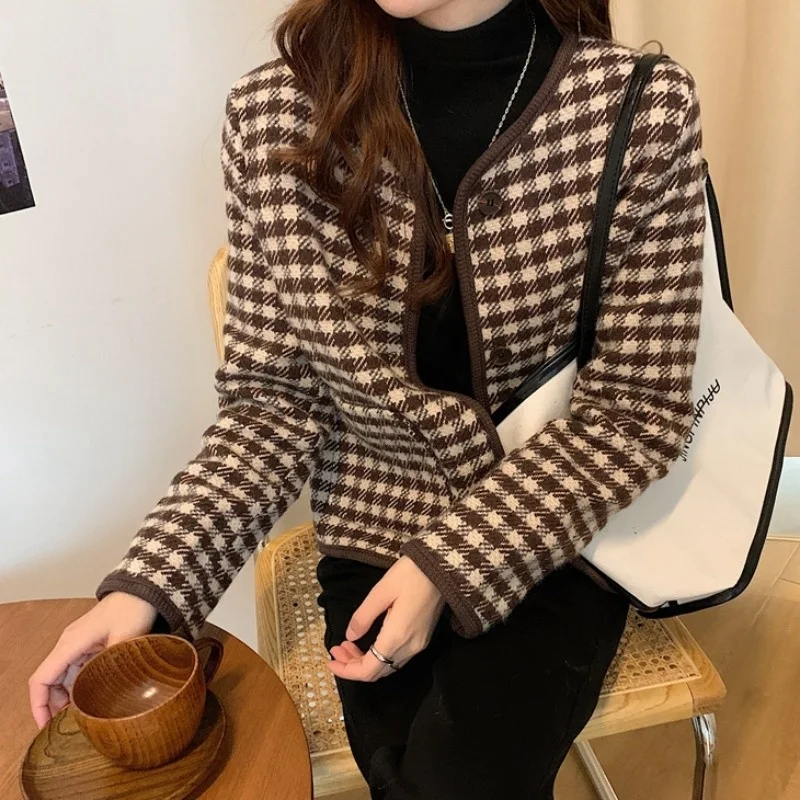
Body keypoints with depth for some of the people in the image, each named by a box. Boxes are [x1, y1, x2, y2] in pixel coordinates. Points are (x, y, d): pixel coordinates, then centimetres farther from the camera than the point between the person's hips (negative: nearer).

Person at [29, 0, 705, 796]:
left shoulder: (644, 108, -13)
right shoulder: (273, 118, -9)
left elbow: (633, 408, -10)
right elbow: (272, 398, -4)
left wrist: (450, 564, -18)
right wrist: (150, 582, -14)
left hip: (559, 539, 0)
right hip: (374, 534, 1)